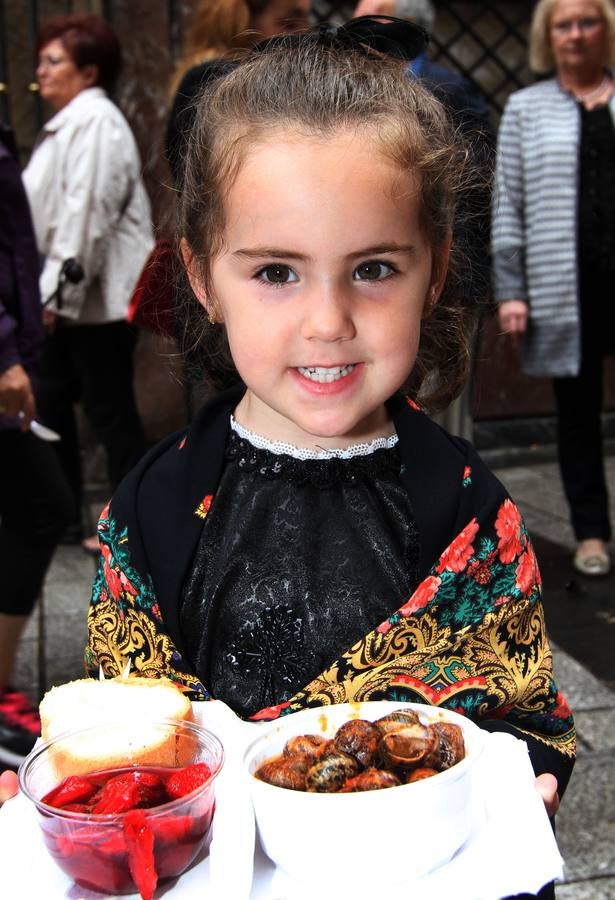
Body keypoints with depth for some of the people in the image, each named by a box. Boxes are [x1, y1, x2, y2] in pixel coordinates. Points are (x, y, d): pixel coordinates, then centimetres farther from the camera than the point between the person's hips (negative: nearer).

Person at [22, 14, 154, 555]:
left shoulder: (96, 121, -12)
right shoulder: (67, 122, 19)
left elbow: (86, 215, -21)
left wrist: (57, 291, -22)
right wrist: (49, 291, 16)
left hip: (98, 296, -10)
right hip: (69, 296, 10)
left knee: (111, 412, -3)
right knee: (51, 403, 15)